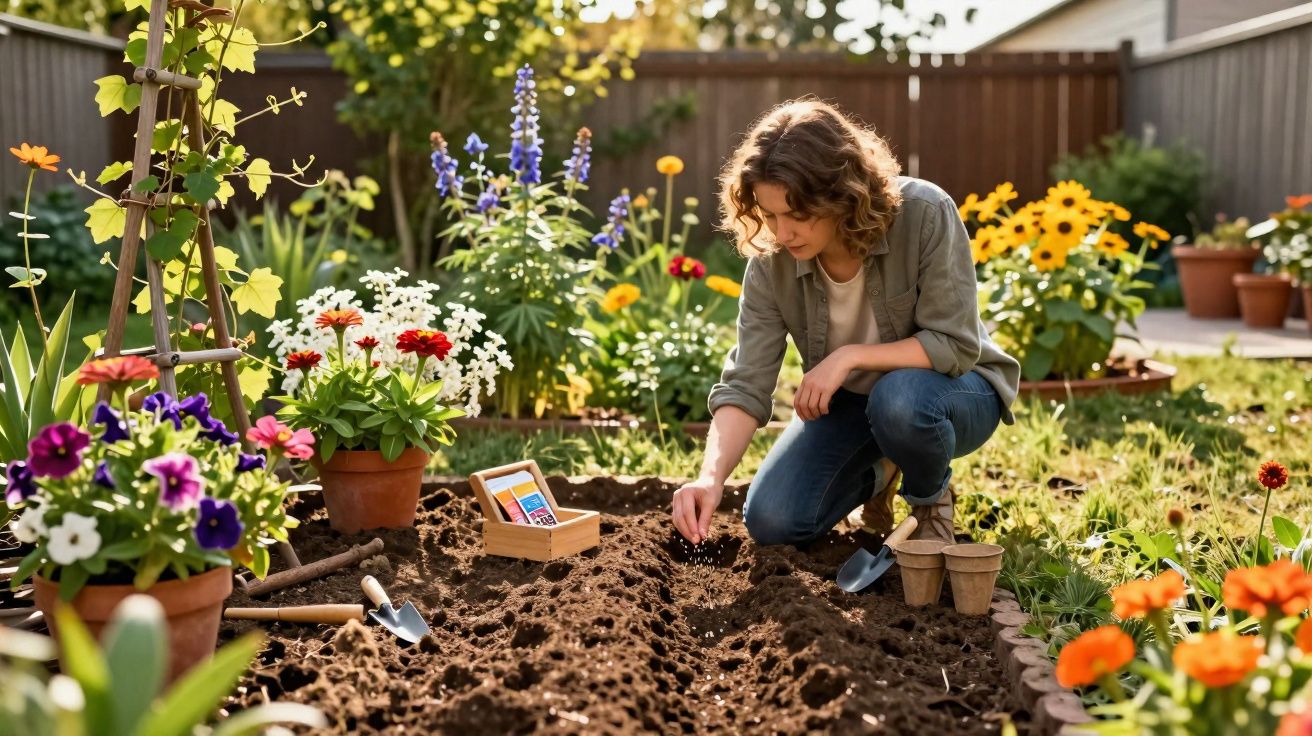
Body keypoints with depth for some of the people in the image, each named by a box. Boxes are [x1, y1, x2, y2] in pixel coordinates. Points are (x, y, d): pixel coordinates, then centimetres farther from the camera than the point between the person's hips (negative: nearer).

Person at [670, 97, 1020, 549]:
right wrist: (711, 477, -38)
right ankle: (878, 474, 18)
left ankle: (931, 498, -3)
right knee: (771, 522, -12)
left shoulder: (925, 215, -29)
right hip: (848, 401, 4)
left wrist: (849, 356, -32)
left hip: (952, 388, -3)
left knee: (899, 398, -39)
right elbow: (745, 385, -23)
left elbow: (955, 345, -27)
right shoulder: (771, 261, -21)